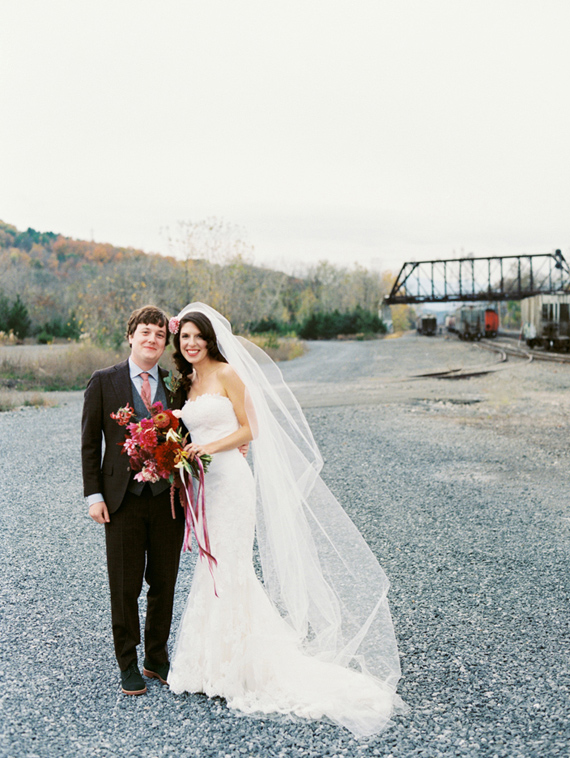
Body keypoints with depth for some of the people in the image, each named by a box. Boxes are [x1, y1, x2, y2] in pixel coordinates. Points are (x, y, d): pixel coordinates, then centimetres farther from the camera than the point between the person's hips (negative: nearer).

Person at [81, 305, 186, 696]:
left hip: (168, 498, 2)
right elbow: (90, 443, 0)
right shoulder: (104, 382, 0)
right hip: (123, 500, -2)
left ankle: (158, 658, 31)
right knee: (125, 587, 8)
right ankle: (128, 664, 25)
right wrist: (94, 495, -5)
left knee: (164, 584, 13)